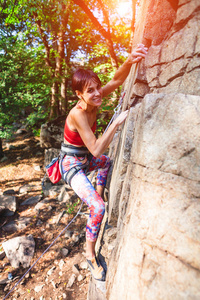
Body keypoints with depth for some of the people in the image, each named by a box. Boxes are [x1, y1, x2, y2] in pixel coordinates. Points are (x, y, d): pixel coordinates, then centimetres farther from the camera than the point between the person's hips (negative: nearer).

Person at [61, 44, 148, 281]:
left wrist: (130, 60, -34)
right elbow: (96, 149, -33)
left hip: (85, 159, 8)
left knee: (108, 162, 31)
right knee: (98, 208, -19)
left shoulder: (93, 101, -8)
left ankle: (99, 194, 38)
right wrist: (117, 122, -35)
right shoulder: (77, 114, -29)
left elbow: (117, 80, -14)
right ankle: (90, 254, 6)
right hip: (72, 165, -8)